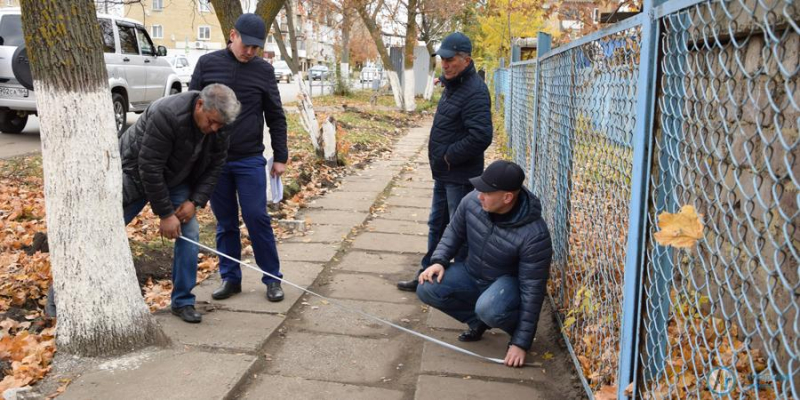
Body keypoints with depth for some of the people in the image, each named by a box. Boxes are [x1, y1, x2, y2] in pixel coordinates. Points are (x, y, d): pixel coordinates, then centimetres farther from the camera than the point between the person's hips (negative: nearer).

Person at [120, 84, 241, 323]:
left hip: (176, 181, 5)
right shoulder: (167, 115, -35)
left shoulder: (219, 128, -16)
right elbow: (150, 168, -32)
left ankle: (183, 302, 5)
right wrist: (165, 214, -27)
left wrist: (195, 201, -17)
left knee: (189, 233, -7)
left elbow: (214, 167, -5)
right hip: (135, 174, -5)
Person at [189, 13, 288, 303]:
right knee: (225, 223, 8)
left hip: (250, 160, -1)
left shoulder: (264, 70, 2)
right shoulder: (207, 64, 2)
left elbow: (276, 117, 6)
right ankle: (230, 278, 20)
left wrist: (281, 157, 2)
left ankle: (272, 279, 10)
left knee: (257, 219, -2)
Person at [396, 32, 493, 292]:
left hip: (460, 177, -10)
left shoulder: (474, 92, -20)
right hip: (444, 173, 10)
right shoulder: (453, 86, 13)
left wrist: (450, 156, -19)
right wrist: (442, 158, 10)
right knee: (436, 226, 19)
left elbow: (481, 136, -30)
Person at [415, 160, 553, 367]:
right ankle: (477, 320, 6)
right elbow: (454, 232, 3)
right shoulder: (473, 201, -19)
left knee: (489, 310, -38)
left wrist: (521, 342, -22)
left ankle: (516, 328, -1)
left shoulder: (534, 235, -32)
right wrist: (439, 260, -15)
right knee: (426, 289, -17)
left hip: (508, 281, -5)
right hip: (472, 273, 5)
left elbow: (532, 290, -25)